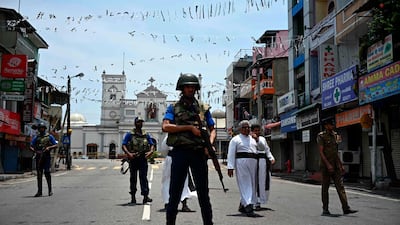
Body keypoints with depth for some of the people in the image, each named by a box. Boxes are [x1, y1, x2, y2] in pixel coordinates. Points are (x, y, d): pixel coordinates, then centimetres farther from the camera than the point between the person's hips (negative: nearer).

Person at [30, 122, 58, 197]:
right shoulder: (36, 137, 14)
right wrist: (35, 151, -12)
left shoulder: (49, 136, 8)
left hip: (46, 157, -3)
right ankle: (39, 191, 7)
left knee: (47, 172, -9)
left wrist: (49, 147, -12)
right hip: (38, 157, 3)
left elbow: (55, 145, 5)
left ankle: (50, 189, 3)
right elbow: (31, 147, 8)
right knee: (39, 174, 3)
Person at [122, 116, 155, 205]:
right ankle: (133, 197, 14)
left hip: (143, 159, 1)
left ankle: (145, 196, -14)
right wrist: (128, 153, -19)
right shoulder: (129, 134, 4)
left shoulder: (146, 135, 13)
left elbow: (152, 145, 14)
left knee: (143, 177, -8)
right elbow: (123, 145, -2)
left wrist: (150, 152, -7)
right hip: (133, 159, -1)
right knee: (133, 178, 6)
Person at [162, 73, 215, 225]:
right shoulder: (173, 108, 8)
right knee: (175, 193, 3)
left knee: (203, 193, 6)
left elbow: (212, 129, 15)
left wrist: (210, 144, -5)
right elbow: (165, 127, -7)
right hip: (180, 152, -2)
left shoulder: (203, 108, 15)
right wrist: (190, 127, -12)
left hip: (199, 153, 2)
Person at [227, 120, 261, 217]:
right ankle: (249, 209, -15)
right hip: (241, 163, -6)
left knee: (252, 185, 7)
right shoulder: (235, 139, 4)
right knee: (245, 185, -10)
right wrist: (230, 167, -12)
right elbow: (231, 154, -3)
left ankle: (242, 206, 21)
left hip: (253, 163, 6)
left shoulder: (253, 139, 22)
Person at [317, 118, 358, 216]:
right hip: (325, 165, -6)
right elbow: (321, 152, -13)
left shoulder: (335, 135, 14)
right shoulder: (321, 136, -7)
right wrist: (328, 164, -21)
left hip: (335, 165, 6)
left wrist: (340, 164, 16)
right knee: (325, 187, 3)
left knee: (340, 186, -2)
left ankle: (346, 208, -6)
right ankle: (325, 209, 11)